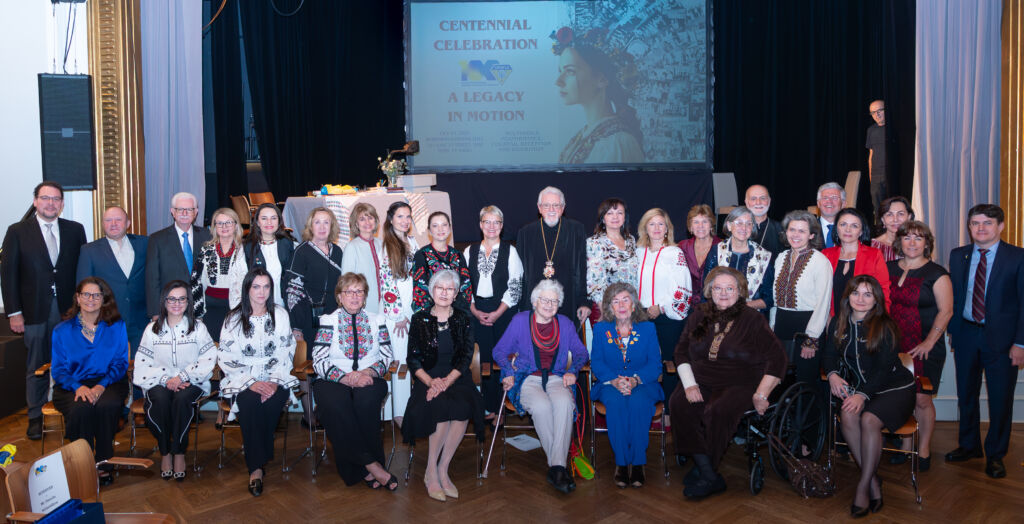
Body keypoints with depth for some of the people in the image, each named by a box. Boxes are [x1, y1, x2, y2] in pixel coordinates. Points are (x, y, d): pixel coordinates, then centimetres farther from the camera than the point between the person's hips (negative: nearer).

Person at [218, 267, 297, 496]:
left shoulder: (280, 315, 8)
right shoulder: (234, 319, 4)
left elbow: (286, 352, 4)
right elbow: (226, 359, -2)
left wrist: (274, 381, -12)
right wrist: (251, 383, -15)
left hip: (275, 378, 1)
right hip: (242, 380, -1)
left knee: (274, 400, -32)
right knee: (249, 402, -32)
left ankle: (256, 461, -17)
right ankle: (256, 467, -26)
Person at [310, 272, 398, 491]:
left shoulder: (376, 321, 15)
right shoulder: (329, 321, 10)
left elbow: (386, 356, 10)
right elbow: (319, 361, 0)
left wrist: (368, 372, -11)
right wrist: (346, 377, -15)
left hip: (369, 380, 1)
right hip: (334, 381, -1)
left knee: (365, 399, -34)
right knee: (335, 401, -35)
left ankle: (359, 469, -23)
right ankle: (371, 465, -30)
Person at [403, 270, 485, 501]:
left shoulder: (463, 319, 8)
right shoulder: (419, 320, 7)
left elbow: (466, 357, 1)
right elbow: (413, 359, 2)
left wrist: (446, 382, -15)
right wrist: (430, 381, -16)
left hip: (456, 377, 1)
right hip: (429, 378, -1)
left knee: (463, 405, -31)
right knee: (441, 406, -32)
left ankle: (441, 470, -18)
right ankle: (432, 472, -16)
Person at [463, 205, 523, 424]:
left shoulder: (510, 251, 2)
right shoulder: (469, 252, 9)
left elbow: (515, 287, -3)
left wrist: (497, 313, -9)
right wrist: (474, 310, -3)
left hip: (503, 312, -2)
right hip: (476, 313, 2)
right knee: (483, 358, 0)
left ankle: (500, 408, 6)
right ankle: (488, 407, 9)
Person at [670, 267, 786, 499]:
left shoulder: (752, 319, 2)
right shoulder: (700, 316, 13)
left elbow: (777, 358, -1)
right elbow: (682, 351, 12)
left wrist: (761, 394, -8)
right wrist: (689, 384, -3)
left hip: (740, 385, -3)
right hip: (702, 382, 3)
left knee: (718, 411, -35)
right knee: (680, 404, -29)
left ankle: (702, 470, -15)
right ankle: (710, 477, -24)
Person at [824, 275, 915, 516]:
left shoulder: (885, 326, -11)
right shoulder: (839, 323, 4)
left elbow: (884, 369, -15)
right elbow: (829, 354, 9)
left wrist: (863, 395, -26)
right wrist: (833, 374, -13)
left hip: (893, 388, -4)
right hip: (857, 387, 4)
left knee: (869, 420, -32)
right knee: (847, 416, -29)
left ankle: (863, 486, -17)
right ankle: (873, 481, -16)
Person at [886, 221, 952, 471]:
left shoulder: (936, 273, -4)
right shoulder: (888, 269, 8)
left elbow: (946, 311, -7)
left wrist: (929, 342, -13)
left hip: (925, 349, -4)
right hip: (894, 346, 4)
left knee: (921, 400, -1)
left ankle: (924, 450, 16)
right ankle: (905, 446, 22)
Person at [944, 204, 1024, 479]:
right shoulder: (958, 256, 6)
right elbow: (953, 297, 8)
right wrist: (953, 332, 4)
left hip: (1001, 338, -3)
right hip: (966, 335, 3)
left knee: (1000, 399, 5)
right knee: (966, 394, 14)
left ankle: (995, 455, 21)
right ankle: (969, 445, 32)